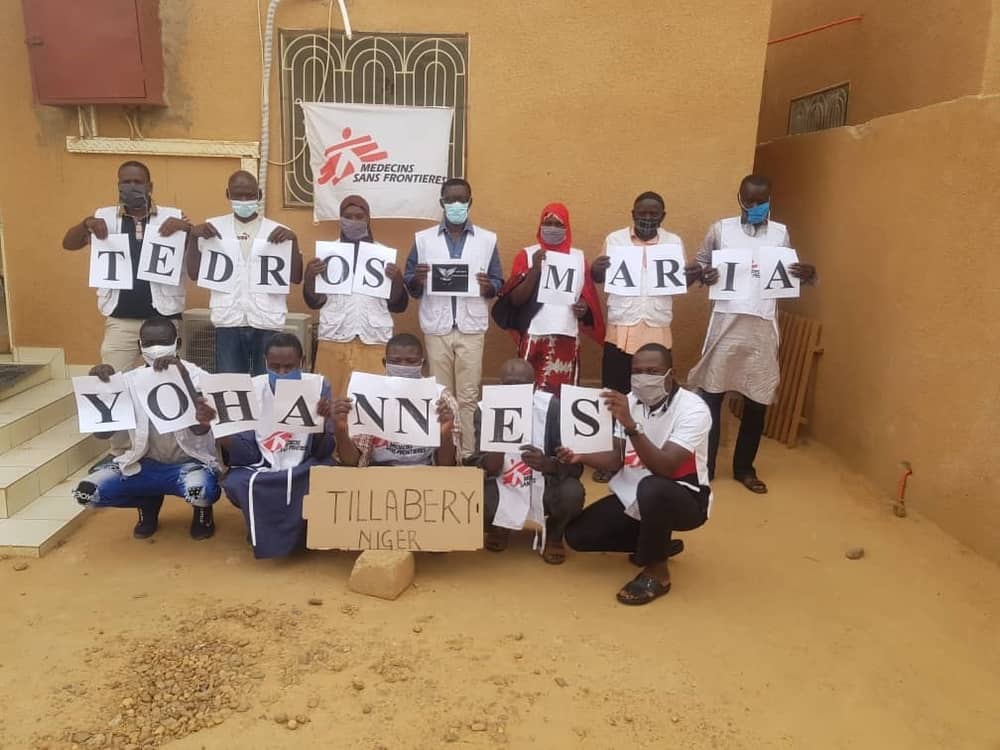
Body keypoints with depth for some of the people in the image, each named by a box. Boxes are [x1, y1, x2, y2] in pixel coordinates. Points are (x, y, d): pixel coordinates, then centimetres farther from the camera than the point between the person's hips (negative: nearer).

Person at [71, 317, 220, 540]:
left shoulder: (196, 377, -12)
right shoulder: (130, 380, -2)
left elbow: (201, 428, -29)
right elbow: (103, 432, -7)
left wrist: (183, 376, -36)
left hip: (190, 462, -4)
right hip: (145, 464, 4)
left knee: (199, 489, -38)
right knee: (87, 491, -16)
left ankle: (202, 512, 3)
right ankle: (148, 503, 14)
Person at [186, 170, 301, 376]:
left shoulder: (278, 232, 6)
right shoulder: (214, 228, 8)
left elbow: (296, 278, 0)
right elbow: (195, 274, 5)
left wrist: (293, 241, -12)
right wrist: (193, 237, -7)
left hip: (267, 322, 0)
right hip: (229, 321, 1)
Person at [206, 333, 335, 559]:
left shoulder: (318, 386, -9)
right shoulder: (252, 388, -6)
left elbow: (322, 452, -10)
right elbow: (247, 455, -10)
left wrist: (323, 422, -30)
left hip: (306, 467, -1)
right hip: (262, 467, 1)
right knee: (235, 483, -30)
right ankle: (264, 535, 3)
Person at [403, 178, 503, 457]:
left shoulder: (487, 240, 8)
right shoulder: (423, 239, 8)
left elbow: (498, 283, 8)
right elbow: (410, 287, 7)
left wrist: (488, 287, -14)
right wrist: (417, 279, -16)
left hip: (471, 327, 0)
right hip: (436, 327, 1)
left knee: (469, 396, 0)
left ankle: (468, 453, 8)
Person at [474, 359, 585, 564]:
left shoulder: (551, 406, -17)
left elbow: (575, 466, -20)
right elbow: (483, 469, -18)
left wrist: (547, 464, -42)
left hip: (545, 488, -1)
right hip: (504, 491, 1)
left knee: (572, 491, -33)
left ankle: (554, 535, 6)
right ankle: (498, 528, 12)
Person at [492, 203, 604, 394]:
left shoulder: (579, 257, 11)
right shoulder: (527, 255, 3)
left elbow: (589, 297, 20)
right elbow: (515, 300, -4)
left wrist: (584, 308, -3)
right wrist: (535, 269, -16)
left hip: (568, 339, 2)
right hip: (534, 337, -2)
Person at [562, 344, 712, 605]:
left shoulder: (693, 409, -22)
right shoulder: (630, 401, -3)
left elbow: (665, 468, -34)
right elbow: (617, 459, 0)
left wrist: (631, 425, -43)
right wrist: (581, 457, -19)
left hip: (684, 498, -6)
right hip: (633, 495, 7)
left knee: (651, 489, -41)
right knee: (577, 535, -5)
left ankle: (656, 572, -14)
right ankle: (656, 545, 14)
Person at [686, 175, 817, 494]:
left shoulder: (780, 234, 10)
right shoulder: (721, 229, 4)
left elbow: (791, 276, 14)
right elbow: (698, 265, 6)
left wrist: (808, 274, -8)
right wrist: (699, 273, -17)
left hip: (763, 326, 2)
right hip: (726, 322, -2)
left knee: (757, 400, 8)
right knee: (711, 395, 1)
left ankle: (744, 467, 24)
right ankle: (704, 467, 13)